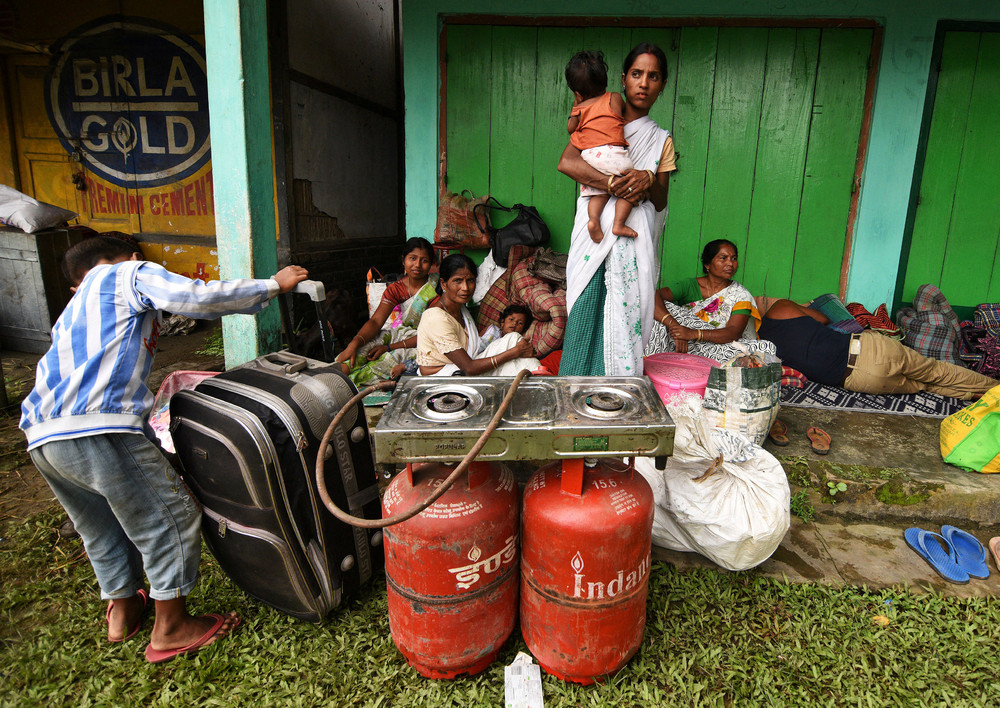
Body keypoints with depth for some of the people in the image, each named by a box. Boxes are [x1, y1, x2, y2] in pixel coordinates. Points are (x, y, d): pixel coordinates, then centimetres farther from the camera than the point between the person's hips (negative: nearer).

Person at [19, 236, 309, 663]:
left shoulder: (75, 307, 34)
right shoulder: (129, 274, 9)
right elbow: (198, 298, -9)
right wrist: (273, 285, -2)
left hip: (41, 436, 10)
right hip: (98, 427, -10)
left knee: (101, 527, 26)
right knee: (171, 518, 3)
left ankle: (121, 611, 42)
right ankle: (171, 629, 15)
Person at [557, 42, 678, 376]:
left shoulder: (661, 139, 16)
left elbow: (661, 203, 11)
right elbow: (566, 163, -8)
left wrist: (648, 180, -10)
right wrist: (615, 183, -15)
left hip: (635, 240, 1)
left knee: (624, 318, -3)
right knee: (585, 315, -5)